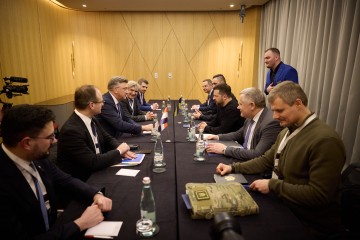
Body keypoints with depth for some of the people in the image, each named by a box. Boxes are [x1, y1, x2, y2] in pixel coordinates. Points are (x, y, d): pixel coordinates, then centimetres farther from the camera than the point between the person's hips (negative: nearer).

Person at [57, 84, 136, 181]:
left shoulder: (91, 119, 0)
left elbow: (108, 139, 11)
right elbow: (92, 162, -27)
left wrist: (122, 150, -9)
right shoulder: (71, 130, -25)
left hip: (96, 172, 7)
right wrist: (118, 151, -15)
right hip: (82, 180, -7)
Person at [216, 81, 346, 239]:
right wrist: (234, 168, 1)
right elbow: (266, 160, 12)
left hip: (308, 225, -7)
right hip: (281, 205, 7)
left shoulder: (325, 140, -23)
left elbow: (318, 195, -25)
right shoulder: (286, 131, 4)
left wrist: (272, 185, -21)